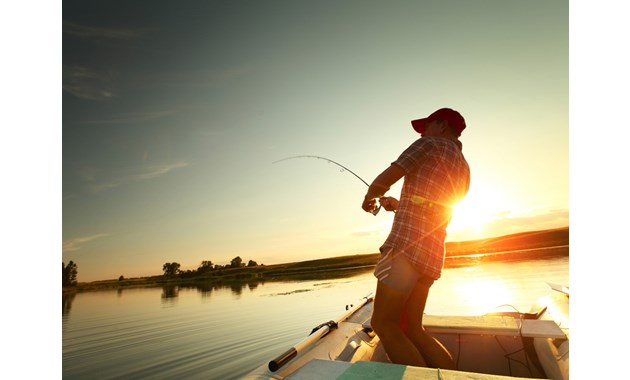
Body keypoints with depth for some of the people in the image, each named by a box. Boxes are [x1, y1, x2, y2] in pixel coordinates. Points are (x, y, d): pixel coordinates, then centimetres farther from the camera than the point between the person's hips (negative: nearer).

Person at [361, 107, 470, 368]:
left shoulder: (430, 145, 1)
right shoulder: (463, 170, 25)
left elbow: (383, 181, -4)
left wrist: (369, 198, 16)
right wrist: (399, 206, 35)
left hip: (407, 244, -9)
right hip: (432, 253, 9)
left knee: (384, 324, -3)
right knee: (411, 329, 14)